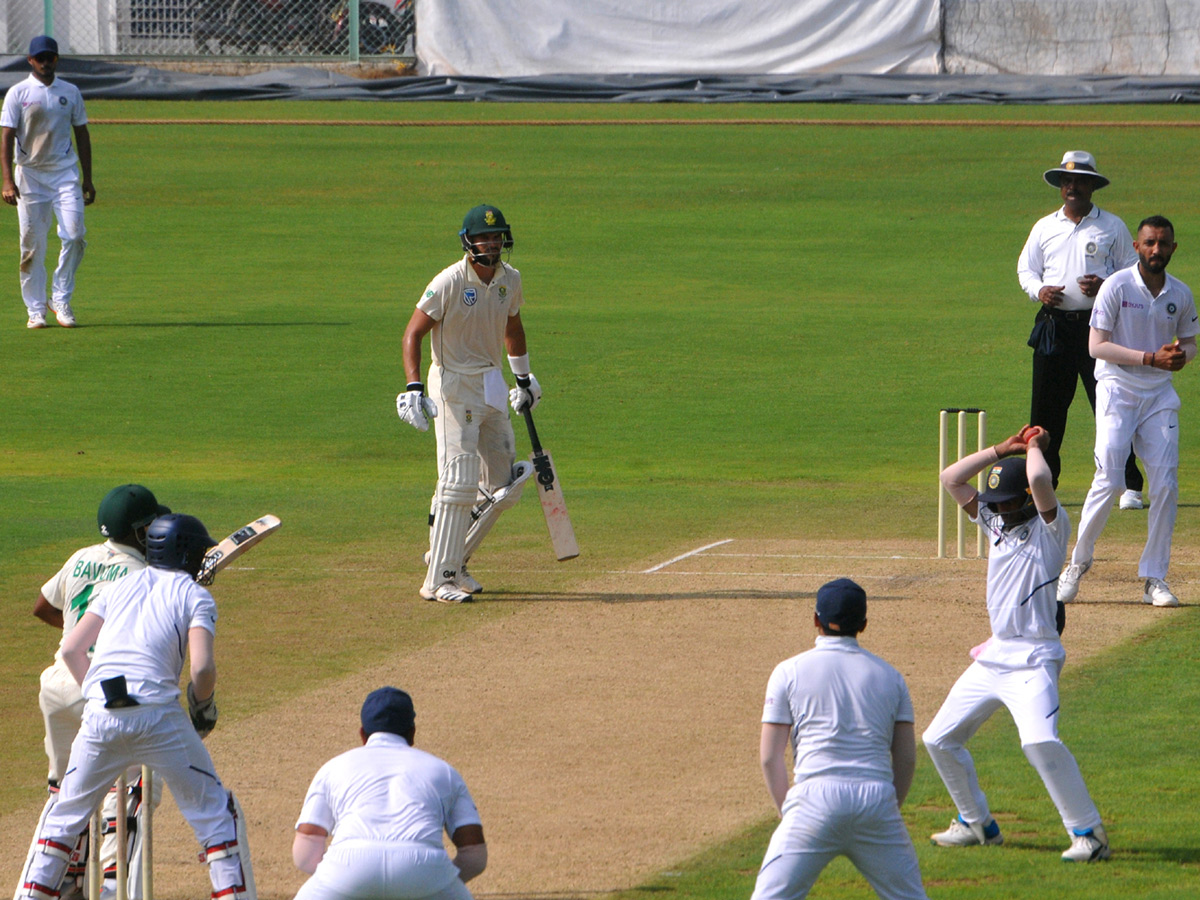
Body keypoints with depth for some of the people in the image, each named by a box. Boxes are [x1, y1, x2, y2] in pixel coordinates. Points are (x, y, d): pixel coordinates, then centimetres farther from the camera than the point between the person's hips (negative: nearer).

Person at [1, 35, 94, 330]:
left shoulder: (70, 93, 9)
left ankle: (61, 300, 3)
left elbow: (82, 134, 15)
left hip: (65, 172, 2)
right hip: (30, 175, -2)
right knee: (32, 245, -1)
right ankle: (35, 309, 8)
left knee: (74, 236, -11)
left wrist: (87, 178, 10)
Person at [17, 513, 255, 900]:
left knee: (67, 812, 18)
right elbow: (202, 668, -8)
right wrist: (203, 705, 11)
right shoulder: (195, 596, 7)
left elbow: (71, 649, 13)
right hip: (157, 715, -4)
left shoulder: (119, 588, 20)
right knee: (214, 810, 8)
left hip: (99, 716, 4)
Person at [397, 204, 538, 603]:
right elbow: (413, 332, -17)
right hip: (454, 386, -7)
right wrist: (413, 387, -29)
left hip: (492, 388, 7)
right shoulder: (450, 282, -16)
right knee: (459, 480, -15)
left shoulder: (510, 280, 5)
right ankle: (439, 579, -12)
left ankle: (452, 558, 23)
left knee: (503, 486, 8)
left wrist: (524, 379, 32)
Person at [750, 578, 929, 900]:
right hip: (877, 798, 2)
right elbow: (906, 757, 13)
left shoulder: (790, 672, 9)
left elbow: (770, 756, 5)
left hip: (815, 800, -2)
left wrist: (786, 810, 14)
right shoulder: (889, 676, 17)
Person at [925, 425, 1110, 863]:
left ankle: (1088, 833, -21)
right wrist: (1004, 449, 3)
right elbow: (952, 479, 10)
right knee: (939, 739, 12)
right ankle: (976, 823, 27)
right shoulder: (996, 522, 12)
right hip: (993, 657, 9)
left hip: (1033, 659, -9)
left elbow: (1039, 478, -28)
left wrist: (1035, 447, -8)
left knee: (1040, 742, -28)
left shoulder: (1050, 528, -10)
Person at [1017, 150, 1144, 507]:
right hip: (1054, 326, 3)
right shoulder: (1045, 227, 14)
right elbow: (1025, 267, 17)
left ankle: (1129, 487, -6)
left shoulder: (1112, 227, 5)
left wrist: (1105, 286, -13)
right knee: (1046, 410, 4)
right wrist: (1039, 290, -5)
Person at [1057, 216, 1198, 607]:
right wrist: (1152, 358, -19)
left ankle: (1155, 578, 4)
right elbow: (1097, 345, -11)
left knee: (1166, 484, -4)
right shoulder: (1116, 287, -7)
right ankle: (1077, 563, 5)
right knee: (1109, 480, -13)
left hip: (1159, 395, 4)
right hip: (1118, 388, -4)